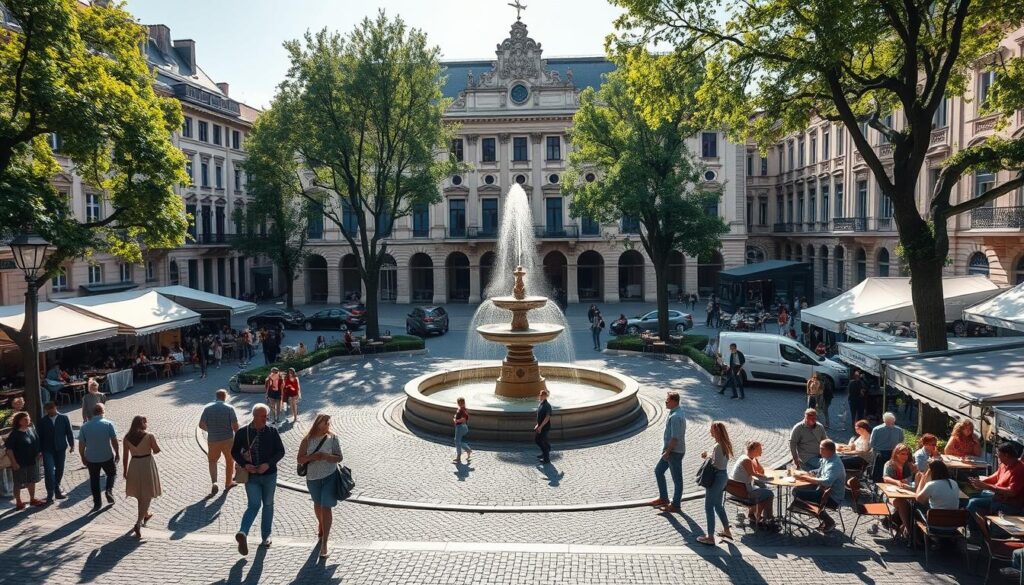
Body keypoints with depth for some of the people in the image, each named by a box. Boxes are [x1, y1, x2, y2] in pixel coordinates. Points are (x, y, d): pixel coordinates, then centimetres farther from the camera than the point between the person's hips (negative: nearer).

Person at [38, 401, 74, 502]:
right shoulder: (42, 421, -1)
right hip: (47, 450, -1)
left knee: (59, 471, 11)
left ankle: (57, 489, 29)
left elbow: (69, 432, 2)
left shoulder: (64, 418, 0)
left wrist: (71, 444, -2)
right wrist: (40, 450, -2)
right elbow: (39, 436, 1)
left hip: (60, 449, 1)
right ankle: (50, 494, -4)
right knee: (49, 471, -9)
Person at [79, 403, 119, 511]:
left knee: (94, 480, 14)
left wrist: (83, 457, 13)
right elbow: (114, 441, -9)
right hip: (108, 456, -2)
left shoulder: (84, 427, -4)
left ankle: (97, 503, 18)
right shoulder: (108, 424, -10)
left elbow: (81, 445, -1)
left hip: (91, 458, 2)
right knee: (112, 474, 21)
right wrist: (117, 453, 3)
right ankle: (109, 490, -2)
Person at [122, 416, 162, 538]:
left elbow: (126, 456, 1)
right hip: (147, 464, -4)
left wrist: (125, 471, 11)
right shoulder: (149, 436, -13)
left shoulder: (127, 438, -2)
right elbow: (157, 450, -6)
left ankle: (146, 514, 44)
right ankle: (139, 523, -8)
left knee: (140, 493, 24)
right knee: (146, 495, 4)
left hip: (134, 466, 4)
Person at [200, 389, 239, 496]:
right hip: (228, 439, -1)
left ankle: (214, 483, -1)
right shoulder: (229, 408, -9)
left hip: (212, 439, 2)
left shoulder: (207, 408, -3)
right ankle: (228, 483, 30)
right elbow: (235, 426, -13)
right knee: (229, 461, 18)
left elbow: (201, 425, -4)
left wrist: (210, 430, 15)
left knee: (212, 461, 18)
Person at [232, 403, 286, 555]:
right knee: (254, 505, -11)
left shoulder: (272, 431, -6)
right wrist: (244, 465, -16)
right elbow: (234, 452, 1)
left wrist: (268, 464, -19)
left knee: (268, 504, 8)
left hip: (269, 475, 2)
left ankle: (265, 536, 18)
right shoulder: (242, 432, -7)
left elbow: (280, 451, -4)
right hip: (251, 475, -2)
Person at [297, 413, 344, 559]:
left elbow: (339, 458, -6)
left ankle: (324, 543, -2)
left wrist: (326, 456, -24)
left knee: (326, 507, -6)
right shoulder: (307, 440, -6)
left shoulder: (332, 438, -8)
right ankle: (321, 526, 52)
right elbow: (299, 459, -4)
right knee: (318, 505, 23)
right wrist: (312, 456, -22)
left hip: (330, 477, -3)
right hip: (312, 478, 3)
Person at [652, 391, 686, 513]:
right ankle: (663, 498, 29)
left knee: (677, 479, 4)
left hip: (675, 452, -11)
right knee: (658, 470, 19)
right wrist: (666, 450, 19)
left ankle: (675, 505, 17)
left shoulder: (675, 417, -25)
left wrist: (667, 452, -18)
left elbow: (675, 438, -26)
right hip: (671, 450, 11)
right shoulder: (676, 412, 7)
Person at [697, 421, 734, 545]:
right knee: (718, 505, 24)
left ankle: (710, 537, 5)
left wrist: (707, 456, -8)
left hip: (716, 477, -9)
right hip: (724, 476, 10)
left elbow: (716, 464, -23)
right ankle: (727, 531, 35)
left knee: (709, 507, 0)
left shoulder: (718, 446, -23)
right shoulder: (725, 444, 6)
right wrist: (709, 456, 2)